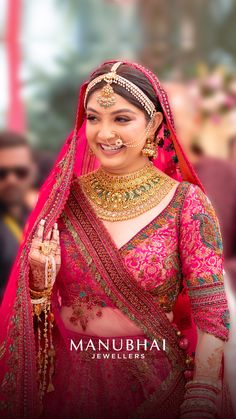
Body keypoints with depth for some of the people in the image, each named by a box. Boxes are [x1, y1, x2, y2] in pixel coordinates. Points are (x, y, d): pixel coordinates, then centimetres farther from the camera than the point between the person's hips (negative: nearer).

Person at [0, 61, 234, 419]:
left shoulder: (186, 202, -11)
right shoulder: (65, 199, -2)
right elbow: (40, 308, 5)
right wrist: (40, 279, -17)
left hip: (157, 383, -2)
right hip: (71, 382, 3)